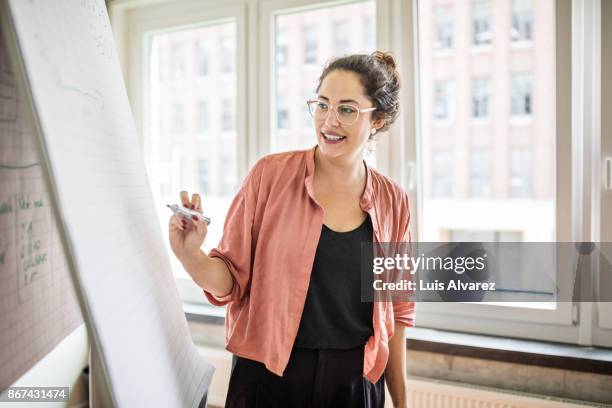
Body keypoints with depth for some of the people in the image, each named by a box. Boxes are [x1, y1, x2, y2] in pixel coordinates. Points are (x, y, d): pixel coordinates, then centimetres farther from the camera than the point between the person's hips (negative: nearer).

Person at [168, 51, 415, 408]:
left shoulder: (393, 202, -4)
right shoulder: (271, 174, -11)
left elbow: (396, 310, 4)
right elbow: (233, 280, -6)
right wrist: (191, 255, -26)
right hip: (268, 378, -1)